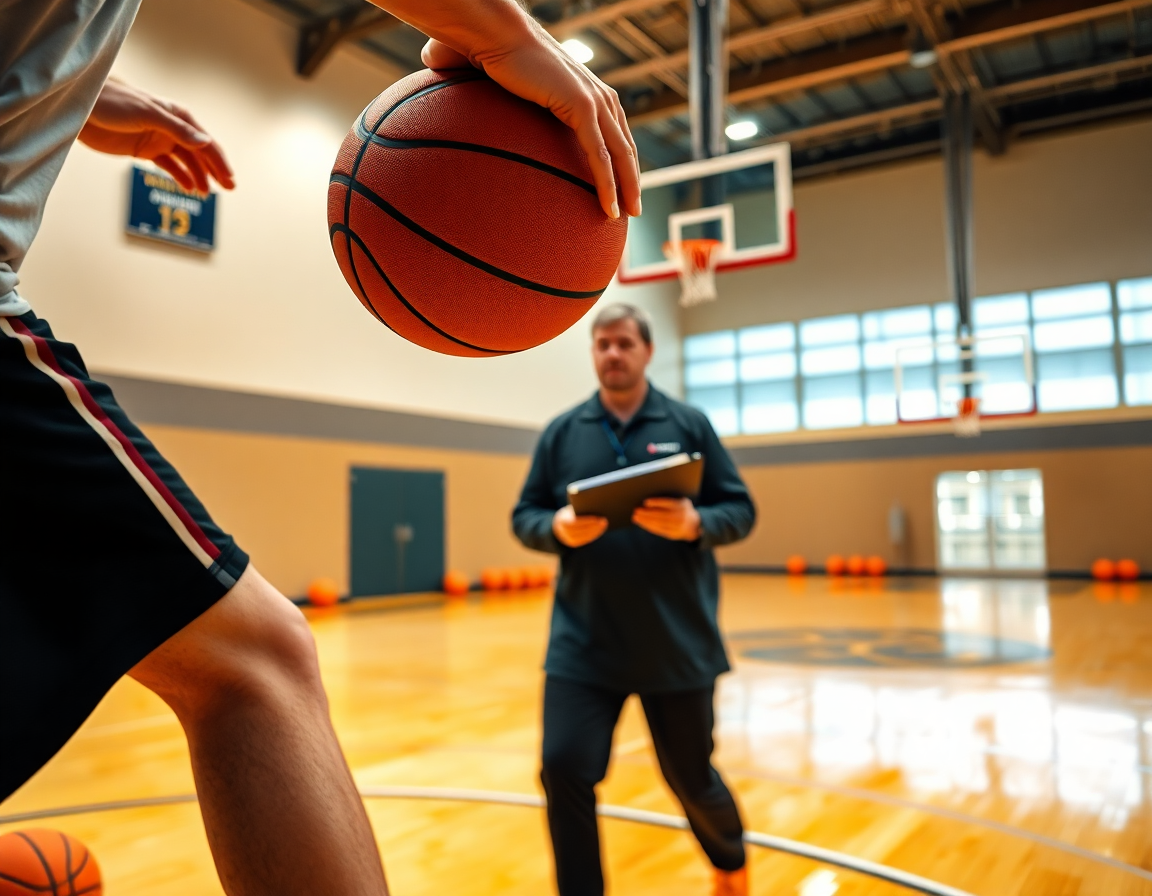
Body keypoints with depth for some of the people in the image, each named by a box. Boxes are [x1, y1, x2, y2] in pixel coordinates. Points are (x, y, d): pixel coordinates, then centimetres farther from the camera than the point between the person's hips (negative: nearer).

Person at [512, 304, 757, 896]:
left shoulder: (689, 424, 0)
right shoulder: (561, 432, 3)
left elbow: (740, 509, -1)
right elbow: (524, 517, 5)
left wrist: (695, 523, -21)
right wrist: (558, 529, -17)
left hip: (678, 645, -1)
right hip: (582, 646, 1)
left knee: (692, 778, 14)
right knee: (564, 770, -8)